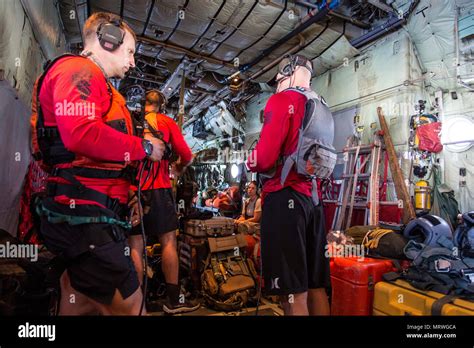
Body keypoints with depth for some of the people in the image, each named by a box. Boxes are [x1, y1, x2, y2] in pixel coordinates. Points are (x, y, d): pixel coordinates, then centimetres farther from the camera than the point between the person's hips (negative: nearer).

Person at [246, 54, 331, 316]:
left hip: (285, 197, -8)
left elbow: (264, 159, -14)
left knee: (293, 294, -3)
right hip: (313, 197, 8)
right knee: (316, 287, 15)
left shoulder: (282, 100, -4)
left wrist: (250, 163, 6)